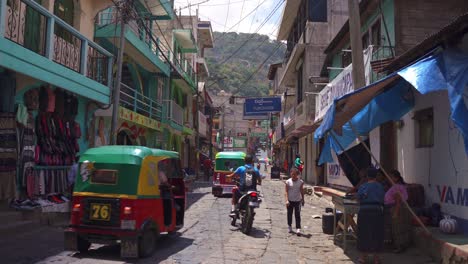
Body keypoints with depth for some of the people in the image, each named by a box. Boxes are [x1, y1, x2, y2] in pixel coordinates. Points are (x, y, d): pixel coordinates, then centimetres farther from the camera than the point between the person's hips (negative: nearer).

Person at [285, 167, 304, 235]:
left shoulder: (301, 182, -2)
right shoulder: (288, 182, -5)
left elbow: (302, 191, 8)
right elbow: (286, 192, -6)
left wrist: (302, 200, 12)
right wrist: (287, 200, -15)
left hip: (297, 201, 0)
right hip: (290, 201, 1)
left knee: (297, 215, -6)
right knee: (289, 214, 12)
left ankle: (298, 228, -8)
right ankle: (289, 226, 29)